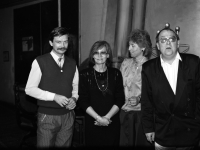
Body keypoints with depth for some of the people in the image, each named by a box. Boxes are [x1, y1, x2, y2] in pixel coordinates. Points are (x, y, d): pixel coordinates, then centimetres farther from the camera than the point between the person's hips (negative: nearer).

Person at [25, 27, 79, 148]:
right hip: (47, 115, -4)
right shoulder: (40, 62, -8)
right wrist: (54, 96, -18)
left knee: (65, 144, 14)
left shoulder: (72, 63, 7)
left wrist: (74, 98, -6)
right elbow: (30, 89, -9)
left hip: (68, 115, 4)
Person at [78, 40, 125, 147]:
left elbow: (120, 99, 1)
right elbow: (83, 101, -4)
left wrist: (107, 117, -9)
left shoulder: (116, 73, 3)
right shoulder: (85, 74, -2)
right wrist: (99, 118, -10)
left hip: (112, 122, 2)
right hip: (92, 123, -1)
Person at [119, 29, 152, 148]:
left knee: (142, 142, 6)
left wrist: (139, 98, -19)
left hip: (142, 112, -3)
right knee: (125, 142, 9)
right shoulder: (126, 63, 6)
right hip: (125, 111, 3)